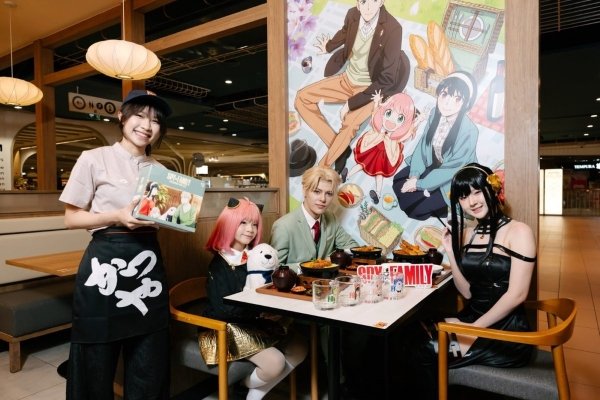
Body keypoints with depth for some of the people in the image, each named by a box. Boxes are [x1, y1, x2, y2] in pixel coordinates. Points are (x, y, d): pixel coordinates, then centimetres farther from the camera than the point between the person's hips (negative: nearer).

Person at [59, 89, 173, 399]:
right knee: (97, 364, 9)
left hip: (148, 262, 4)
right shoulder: (94, 159, -2)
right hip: (105, 263, -4)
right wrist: (117, 216, -17)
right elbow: (71, 218, -3)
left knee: (149, 365, 12)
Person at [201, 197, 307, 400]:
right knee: (274, 363, -23)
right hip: (226, 328, -7)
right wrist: (260, 313, -26)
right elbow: (222, 310, -21)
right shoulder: (219, 264, -13)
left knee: (300, 348, -5)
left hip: (257, 322, 7)